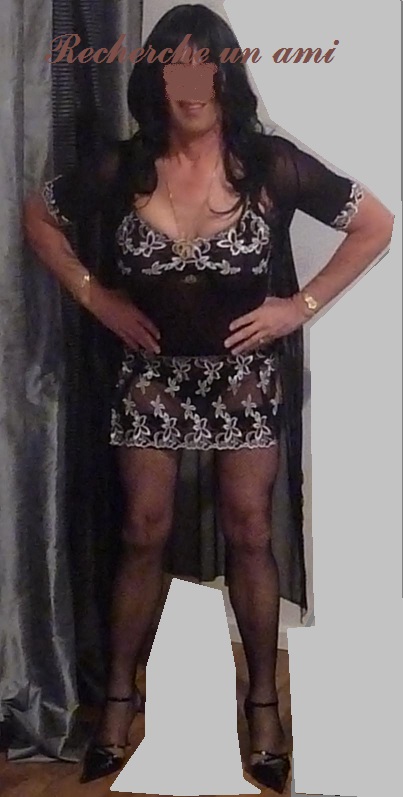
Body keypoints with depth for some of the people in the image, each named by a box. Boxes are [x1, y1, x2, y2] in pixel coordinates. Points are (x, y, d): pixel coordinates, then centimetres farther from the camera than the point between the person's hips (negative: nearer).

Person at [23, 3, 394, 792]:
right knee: (143, 536, 6)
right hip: (151, 376, 1)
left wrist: (303, 304, -8)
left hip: (246, 377, -1)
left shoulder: (273, 165, -11)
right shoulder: (119, 166, -7)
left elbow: (376, 224, -3)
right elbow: (39, 217, 9)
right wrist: (96, 298, 0)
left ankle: (263, 700, 22)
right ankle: (120, 697, 22)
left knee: (249, 537, 5)